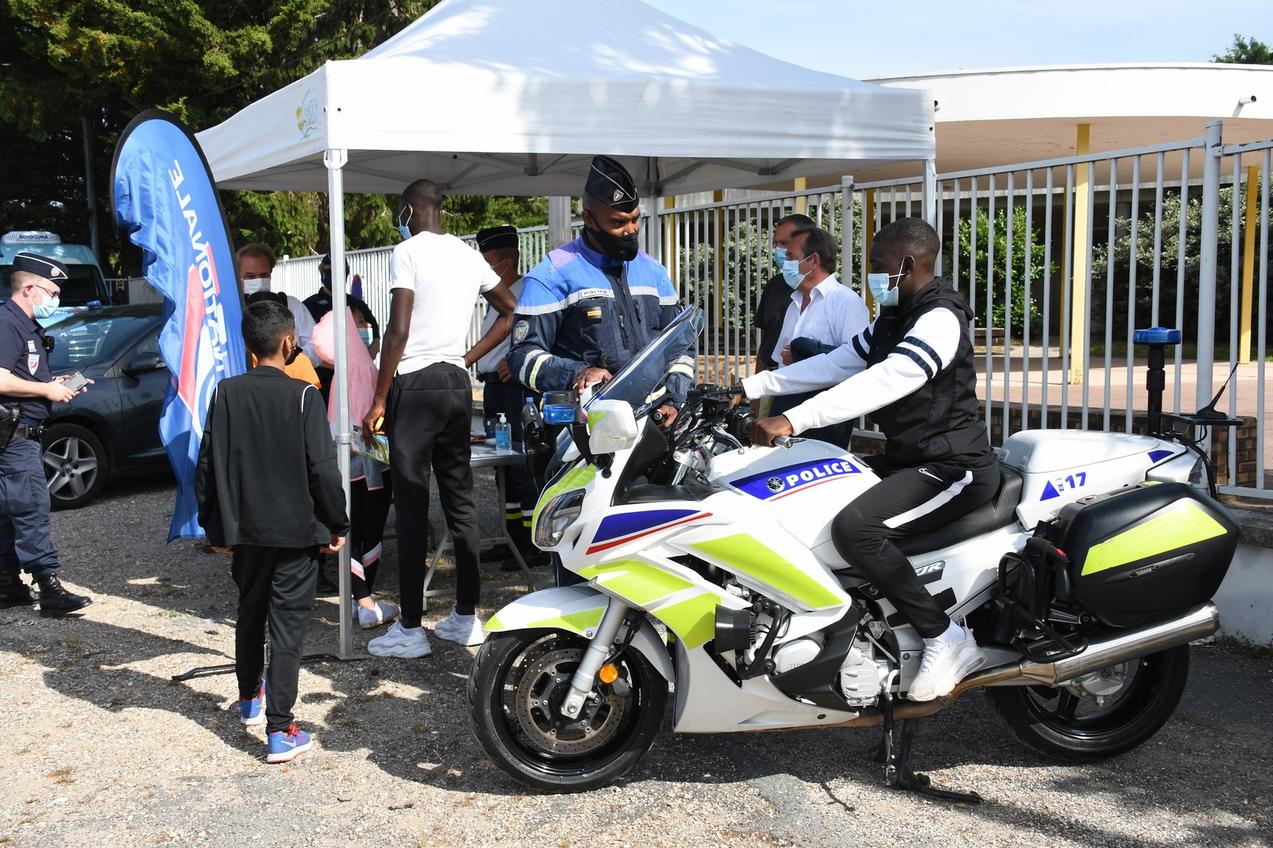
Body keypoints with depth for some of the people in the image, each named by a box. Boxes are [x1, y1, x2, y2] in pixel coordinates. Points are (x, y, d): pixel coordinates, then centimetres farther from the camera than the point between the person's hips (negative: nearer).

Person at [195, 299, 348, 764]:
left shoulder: (226, 393, -1)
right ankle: (279, 731, -2)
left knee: (249, 613, 22)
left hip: (244, 529, 4)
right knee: (287, 626, -1)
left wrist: (213, 524, 14)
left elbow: (207, 464, 3)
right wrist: (337, 524, -2)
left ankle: (249, 698, 42)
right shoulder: (303, 396, -13)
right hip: (295, 531, -4)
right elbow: (323, 468, -13)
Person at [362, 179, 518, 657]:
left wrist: (378, 400, -10)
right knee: (460, 500, 10)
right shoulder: (468, 255, 13)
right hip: (457, 384, 7)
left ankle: (410, 629, 1)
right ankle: (467, 616, 16)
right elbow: (511, 313, 20)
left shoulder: (407, 252, -7)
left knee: (412, 506, -3)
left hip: (414, 384, -6)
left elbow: (398, 331, -14)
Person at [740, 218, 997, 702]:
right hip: (908, 458, 11)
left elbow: (881, 383, -31)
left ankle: (946, 638, -19)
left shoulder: (939, 319, -17)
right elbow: (835, 364, 16)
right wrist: (749, 388, 9)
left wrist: (793, 420, -39)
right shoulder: (893, 318, 15)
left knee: (854, 527, -31)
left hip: (954, 467, -11)